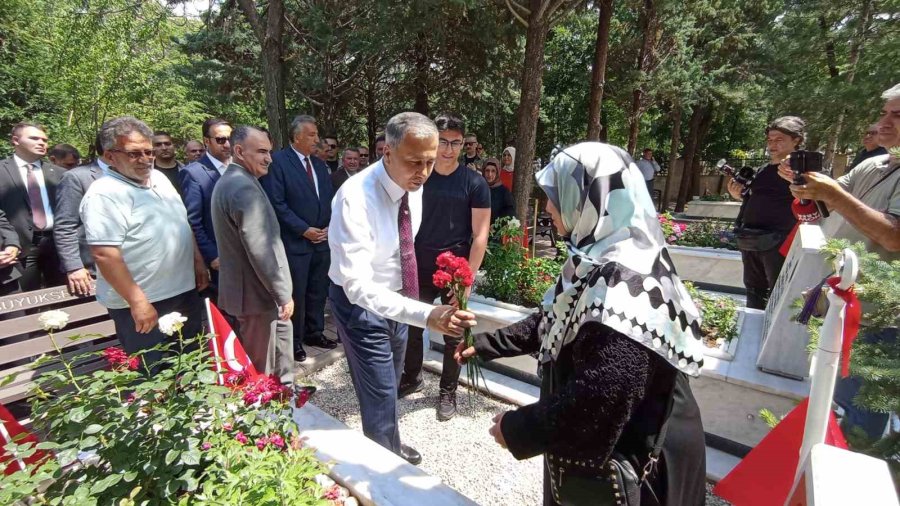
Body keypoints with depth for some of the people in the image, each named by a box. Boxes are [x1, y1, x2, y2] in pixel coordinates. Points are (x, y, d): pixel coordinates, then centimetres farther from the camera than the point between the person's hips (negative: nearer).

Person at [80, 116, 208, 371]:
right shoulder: (105, 194, -16)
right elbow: (105, 255, -22)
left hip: (184, 292, 7)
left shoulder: (159, 178, 8)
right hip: (143, 304, -7)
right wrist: (137, 302, -22)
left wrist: (198, 262, 13)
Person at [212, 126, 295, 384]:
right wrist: (283, 294, -18)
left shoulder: (228, 181, 12)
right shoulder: (245, 187, -22)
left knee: (281, 338, 23)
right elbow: (259, 249, -26)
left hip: (248, 287, 10)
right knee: (259, 367, 7)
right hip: (257, 292, -10)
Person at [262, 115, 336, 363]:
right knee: (296, 293, 4)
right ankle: (294, 340, 20)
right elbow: (276, 203, -14)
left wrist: (329, 227, 1)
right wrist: (304, 230, -14)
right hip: (295, 241, -6)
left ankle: (314, 332, 30)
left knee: (318, 291, 14)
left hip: (322, 239, 6)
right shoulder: (278, 161, -8)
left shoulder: (320, 164, 13)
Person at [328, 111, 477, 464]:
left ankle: (390, 448, 50)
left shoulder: (414, 185, -9)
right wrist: (427, 315, -48)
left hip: (395, 297, 7)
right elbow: (358, 286, -38)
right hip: (360, 302, -7)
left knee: (390, 384, 25)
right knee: (380, 395, 1)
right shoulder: (355, 198, -32)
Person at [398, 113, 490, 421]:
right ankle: (412, 378, 39)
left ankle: (448, 391, 29)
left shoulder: (474, 183, -6)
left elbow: (480, 235, -8)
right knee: (411, 327, 15)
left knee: (453, 335, 10)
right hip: (419, 269, 3)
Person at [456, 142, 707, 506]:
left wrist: (517, 429, -20)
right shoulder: (601, 261, -1)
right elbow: (553, 322, 9)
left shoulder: (624, 285, -31)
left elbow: (597, 401, -34)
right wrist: (486, 344, 9)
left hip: (626, 462, -8)